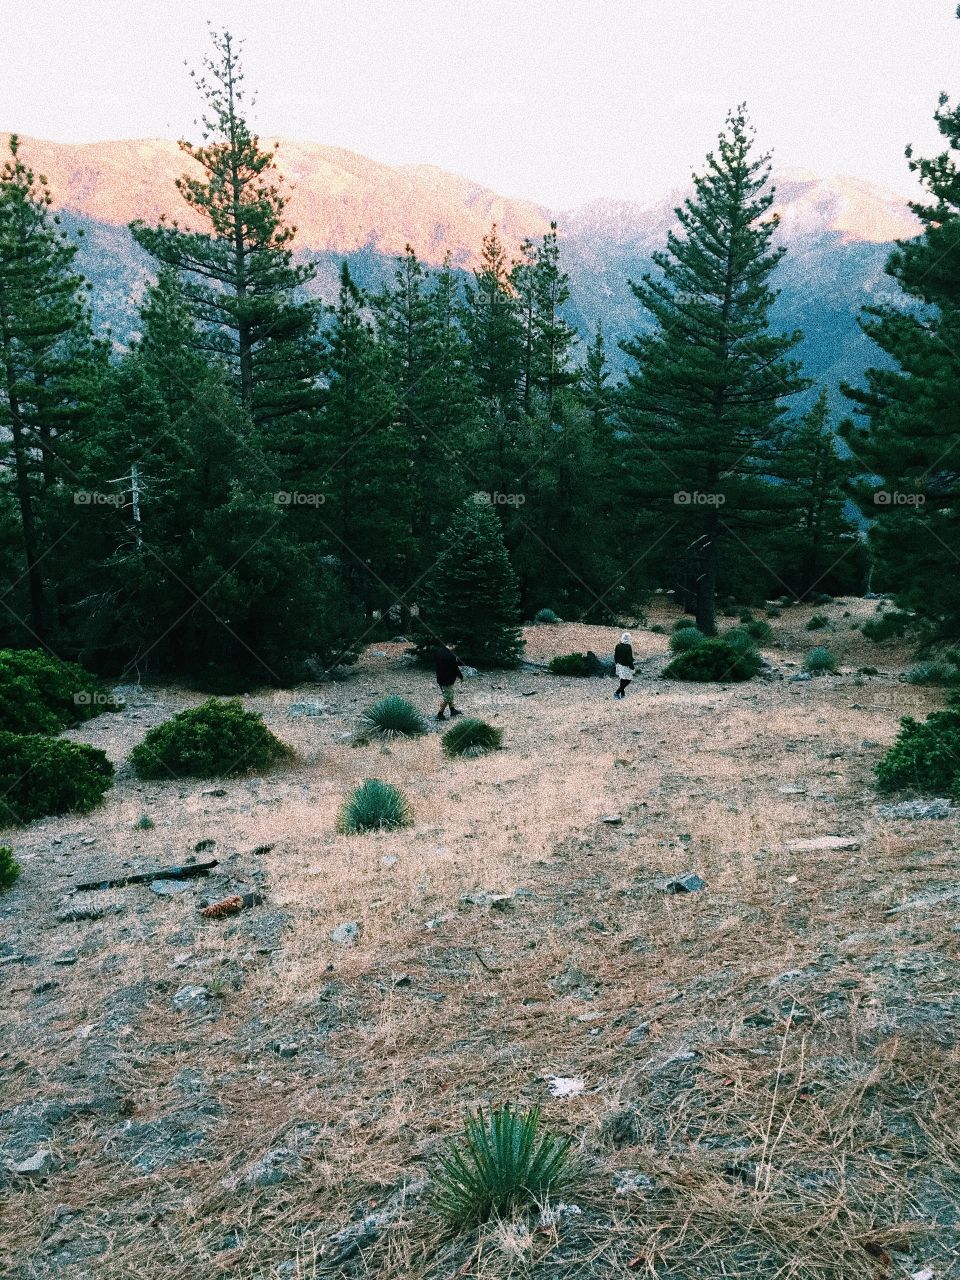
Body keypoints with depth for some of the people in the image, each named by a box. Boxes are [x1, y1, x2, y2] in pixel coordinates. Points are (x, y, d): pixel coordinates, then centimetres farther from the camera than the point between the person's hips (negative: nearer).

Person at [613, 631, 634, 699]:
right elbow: (630, 658, -19)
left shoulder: (618, 646, 0)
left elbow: (615, 656, 9)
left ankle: (622, 694, 29)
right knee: (627, 681, 2)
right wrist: (632, 668, -12)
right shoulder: (628, 647, -20)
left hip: (619, 665, 7)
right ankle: (617, 693, -8)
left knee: (622, 680, 21)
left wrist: (616, 664, 22)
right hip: (626, 666, -7)